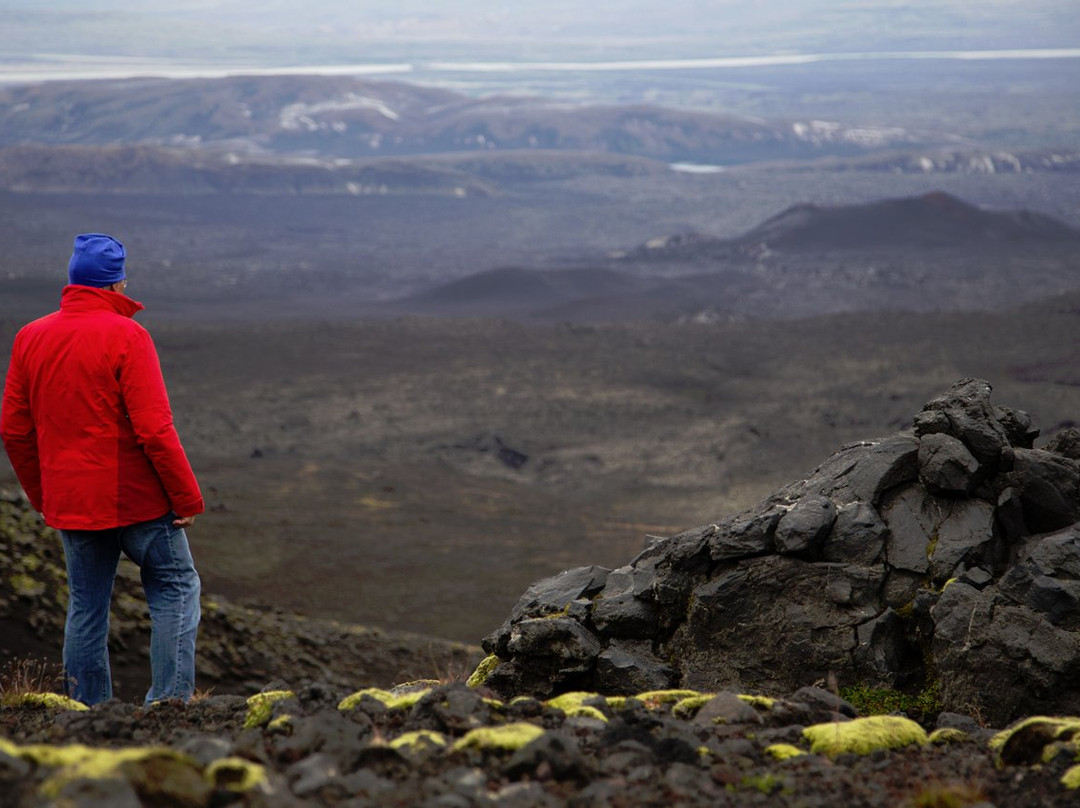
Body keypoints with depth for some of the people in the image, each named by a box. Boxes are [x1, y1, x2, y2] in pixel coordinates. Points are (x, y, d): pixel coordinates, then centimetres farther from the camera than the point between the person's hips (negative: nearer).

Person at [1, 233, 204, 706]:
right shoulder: (126, 336, -14)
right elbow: (154, 430, -18)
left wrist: (42, 496, 18)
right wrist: (187, 498, -9)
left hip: (69, 504, 5)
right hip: (136, 499, -5)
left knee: (86, 607, 13)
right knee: (176, 589, 10)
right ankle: (169, 702, 3)